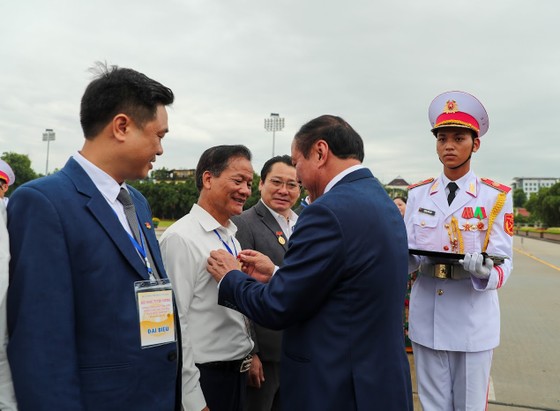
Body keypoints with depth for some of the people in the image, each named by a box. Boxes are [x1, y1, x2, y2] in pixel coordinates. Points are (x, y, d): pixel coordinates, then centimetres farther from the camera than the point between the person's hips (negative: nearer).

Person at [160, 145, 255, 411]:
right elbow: (176, 321, -19)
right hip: (205, 377, -7)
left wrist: (248, 355, 15)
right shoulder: (181, 237, -17)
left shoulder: (231, 237, 8)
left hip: (238, 371, 7)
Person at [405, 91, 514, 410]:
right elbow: (411, 255, 2)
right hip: (427, 317, 2)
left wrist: (484, 271, -32)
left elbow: (504, 262, -10)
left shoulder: (497, 197, -4)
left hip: (474, 319, -2)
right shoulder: (418, 194, 3)